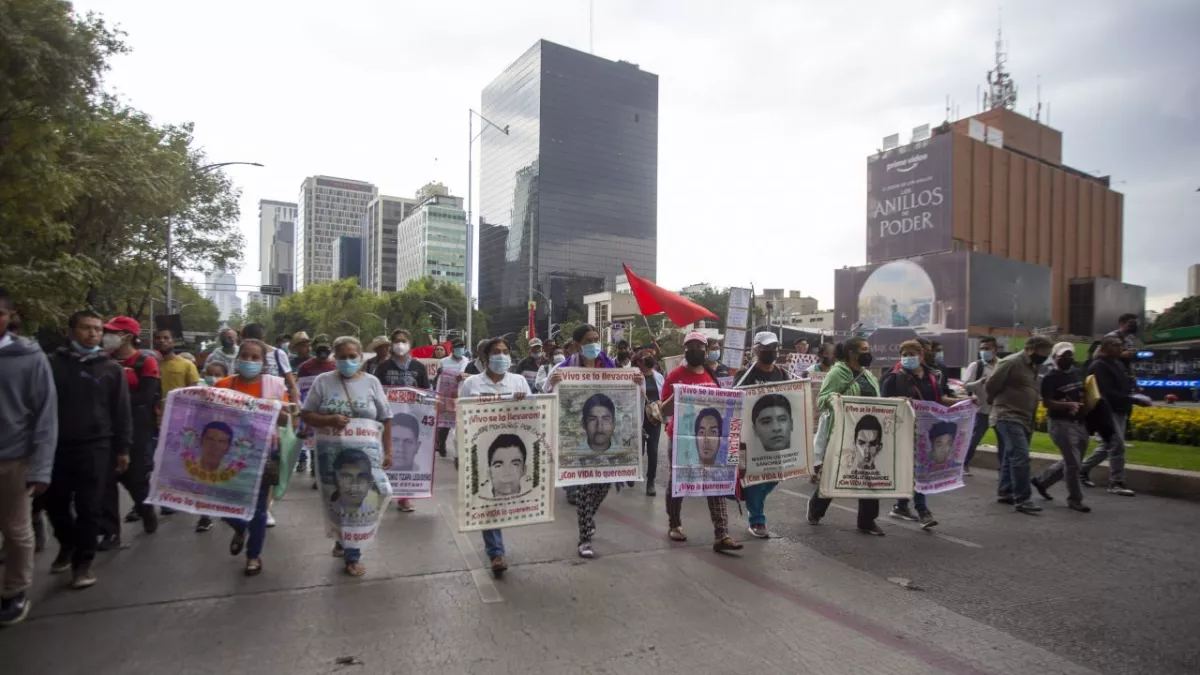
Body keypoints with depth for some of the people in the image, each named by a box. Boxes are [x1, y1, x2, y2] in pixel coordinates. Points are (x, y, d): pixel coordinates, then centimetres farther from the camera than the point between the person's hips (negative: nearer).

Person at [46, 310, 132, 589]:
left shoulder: (111, 369, 3)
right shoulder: (54, 363, 3)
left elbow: (122, 411, 3)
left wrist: (123, 448, 1)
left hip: (95, 446, -1)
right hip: (58, 445, 2)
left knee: (89, 507, 0)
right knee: (55, 503, 13)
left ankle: (82, 562, 13)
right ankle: (67, 545, 39)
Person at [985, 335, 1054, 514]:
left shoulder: (1032, 366, 14)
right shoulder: (1011, 363, -15)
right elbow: (990, 386, -13)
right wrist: (999, 402, 5)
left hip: (1025, 420, 9)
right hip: (1008, 418, -9)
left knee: (1012, 456, 14)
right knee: (1020, 457, -14)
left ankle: (1005, 493, 23)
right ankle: (1022, 499, -11)